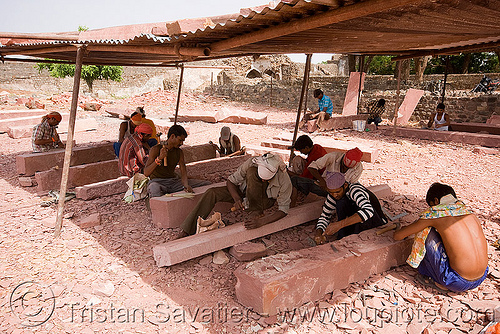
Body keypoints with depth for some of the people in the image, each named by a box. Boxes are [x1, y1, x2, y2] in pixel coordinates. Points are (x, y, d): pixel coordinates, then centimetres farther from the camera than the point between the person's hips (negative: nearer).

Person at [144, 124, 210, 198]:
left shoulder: (179, 152, 9)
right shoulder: (156, 149, -7)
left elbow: (183, 172, 0)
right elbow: (146, 173, -13)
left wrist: (186, 185, -23)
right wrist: (159, 158, -26)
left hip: (173, 181, 6)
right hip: (157, 181, -5)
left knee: (206, 184, -7)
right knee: (155, 191, -46)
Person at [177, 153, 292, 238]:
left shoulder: (284, 180, -30)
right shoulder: (251, 164, -27)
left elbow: (283, 210, -24)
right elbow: (231, 181, -15)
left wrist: (262, 221, -39)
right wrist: (237, 199, -35)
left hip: (264, 200, -2)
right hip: (244, 192, 3)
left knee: (252, 172, -33)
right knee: (211, 193, -24)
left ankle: (256, 212, -24)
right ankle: (186, 232, -25)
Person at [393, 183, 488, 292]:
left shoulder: (435, 213, -6)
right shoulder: (469, 213, 10)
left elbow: (397, 236, 1)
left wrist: (403, 230, 27)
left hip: (457, 283, -6)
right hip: (481, 279, 6)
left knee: (426, 232, 3)